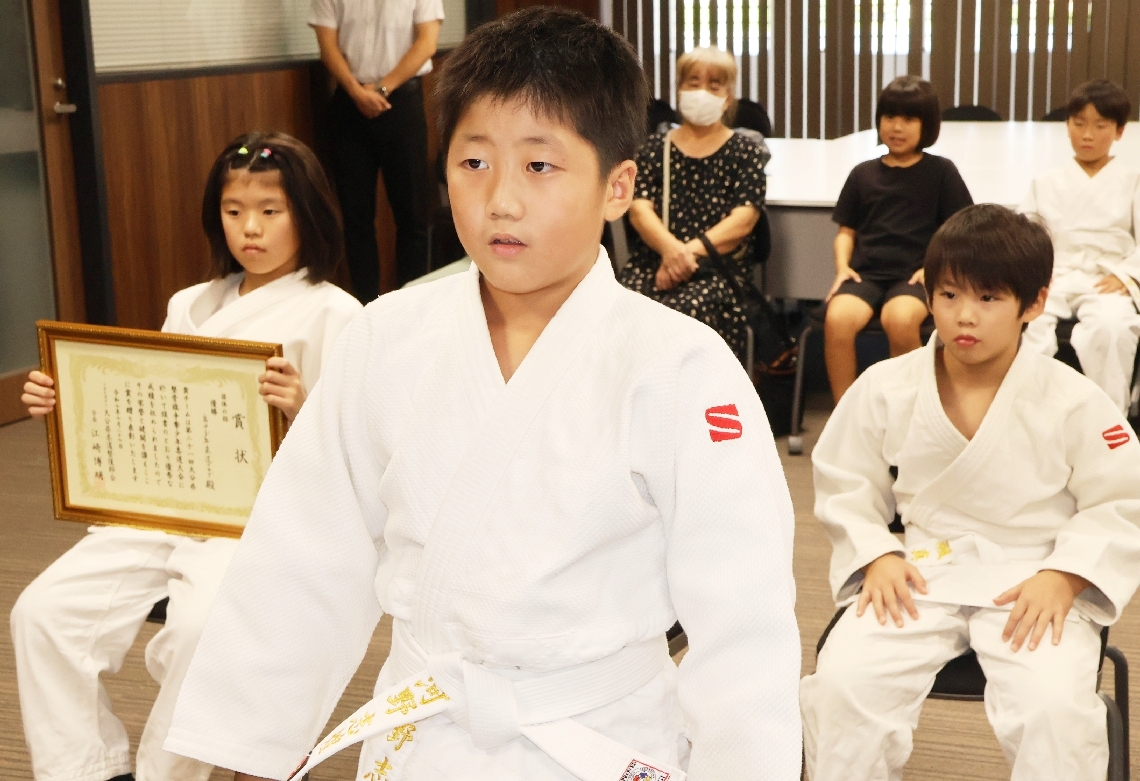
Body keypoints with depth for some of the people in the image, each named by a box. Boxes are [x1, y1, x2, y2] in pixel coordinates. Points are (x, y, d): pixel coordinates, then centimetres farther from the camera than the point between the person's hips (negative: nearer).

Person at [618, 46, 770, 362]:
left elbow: (742, 221, 0)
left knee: (681, 311, -35)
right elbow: (639, 208, 5)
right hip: (651, 263, 2)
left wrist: (690, 251, -16)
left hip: (719, 268, -2)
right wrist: (669, 247, -17)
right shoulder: (655, 147, 20)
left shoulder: (745, 152, 14)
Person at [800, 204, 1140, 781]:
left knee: (1055, 705, -28)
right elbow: (844, 485, 9)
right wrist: (876, 556, -7)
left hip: (1032, 585, -1)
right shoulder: (884, 389, -3)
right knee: (841, 680, -24)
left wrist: (1062, 577, -13)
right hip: (921, 576, 2)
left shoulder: (1074, 402, -8)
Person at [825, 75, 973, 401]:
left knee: (900, 319, -36)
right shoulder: (863, 173, 17)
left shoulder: (940, 172, 9)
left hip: (913, 276, -2)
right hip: (865, 273, 2)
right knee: (837, 319, -31)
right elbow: (846, 231, 19)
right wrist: (842, 266, 0)